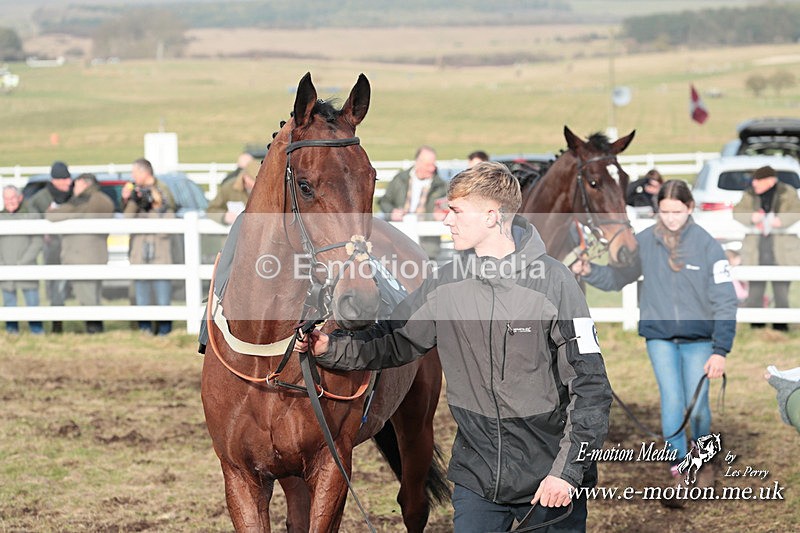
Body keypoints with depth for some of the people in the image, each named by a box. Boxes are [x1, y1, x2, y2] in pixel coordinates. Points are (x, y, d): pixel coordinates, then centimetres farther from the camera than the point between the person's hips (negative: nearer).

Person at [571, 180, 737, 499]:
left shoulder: (707, 245, -11)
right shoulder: (644, 242, -5)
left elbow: (725, 301, -9)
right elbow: (617, 278, 8)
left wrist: (720, 350, -14)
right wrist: (589, 271, -13)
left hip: (698, 337, -1)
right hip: (659, 335, 1)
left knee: (697, 406, 2)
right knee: (672, 401, -9)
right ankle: (678, 471, 0)